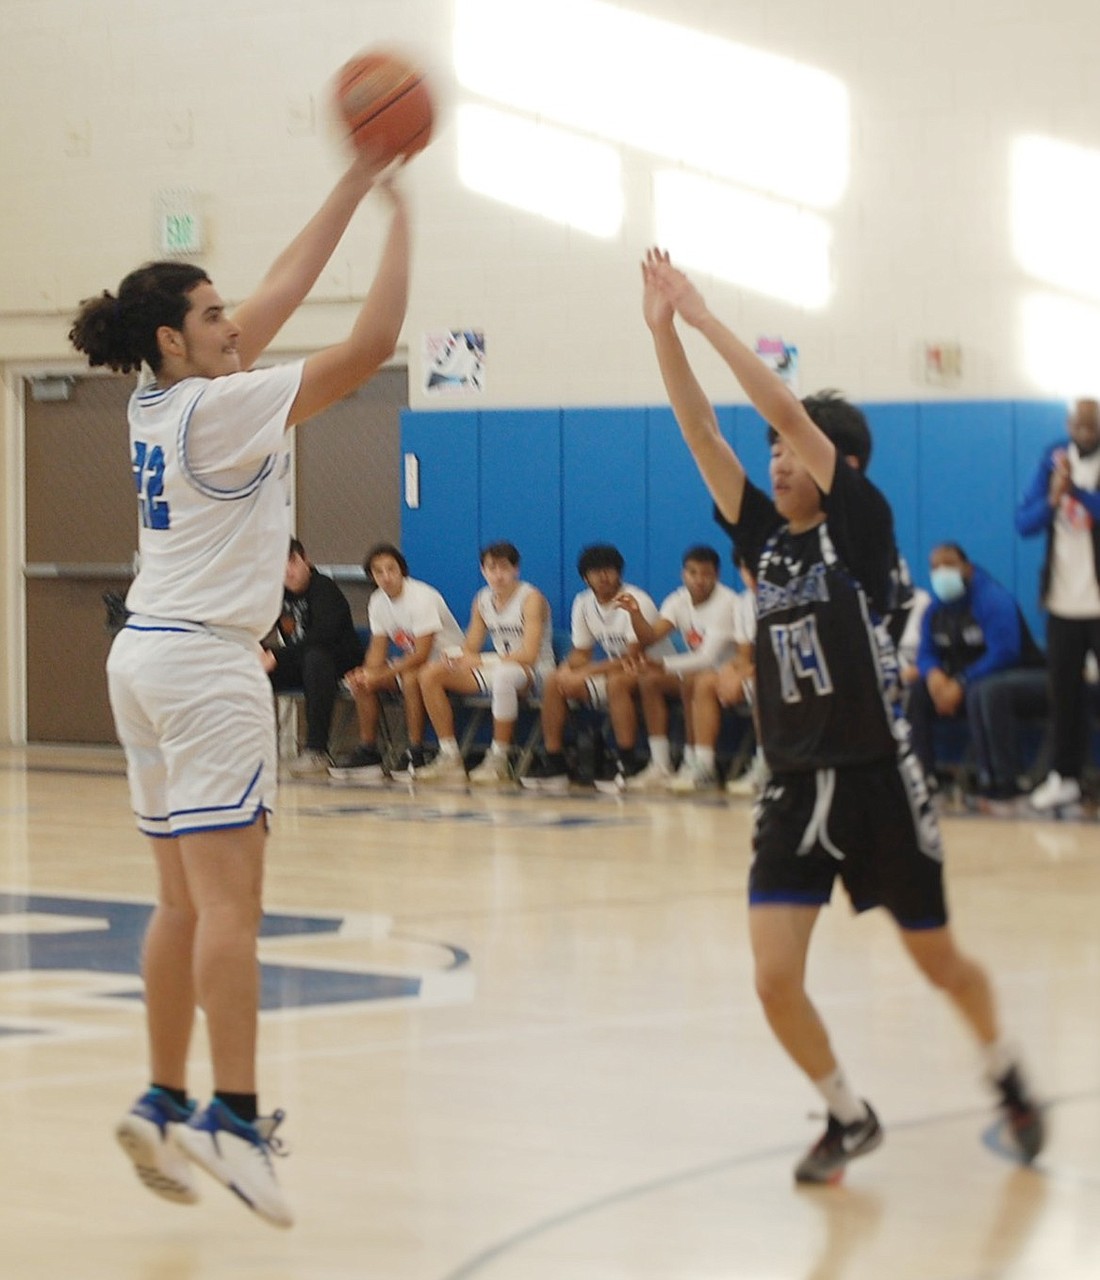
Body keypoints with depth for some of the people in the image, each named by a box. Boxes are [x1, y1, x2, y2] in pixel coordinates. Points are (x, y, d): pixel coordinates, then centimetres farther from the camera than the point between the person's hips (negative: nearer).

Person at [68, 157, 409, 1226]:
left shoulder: (164, 396, 11)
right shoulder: (218, 406, -12)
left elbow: (284, 288, 17)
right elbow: (371, 341, -15)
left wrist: (359, 180, 17)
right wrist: (399, 210, -7)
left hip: (147, 654, 9)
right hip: (205, 662, -9)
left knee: (185, 902, 11)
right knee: (228, 900, -12)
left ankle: (163, 1104, 11)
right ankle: (233, 1117, -16)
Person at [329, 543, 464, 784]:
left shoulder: (422, 598, -24)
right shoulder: (378, 601, 0)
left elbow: (421, 655, -28)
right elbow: (378, 648, 4)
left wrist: (379, 676, -30)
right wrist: (367, 673, -19)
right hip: (412, 662, 8)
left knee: (411, 677, -36)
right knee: (362, 683, -8)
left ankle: (415, 754, -30)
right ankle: (368, 751, -4)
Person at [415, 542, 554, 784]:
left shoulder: (531, 599, -13)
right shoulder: (483, 600, 8)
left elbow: (529, 654, -22)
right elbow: (470, 650, 8)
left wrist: (480, 660, -24)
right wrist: (459, 659, -18)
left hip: (535, 674, -7)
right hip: (495, 670, 7)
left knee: (504, 675, -43)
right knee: (431, 674, -7)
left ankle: (499, 760, -33)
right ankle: (449, 757, -8)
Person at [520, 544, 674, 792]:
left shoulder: (636, 602, -19)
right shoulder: (583, 603, 2)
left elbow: (633, 659, -24)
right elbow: (580, 653, 8)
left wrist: (584, 673, -27)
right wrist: (566, 670, -17)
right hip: (617, 670, 8)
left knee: (617, 682, -39)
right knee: (553, 683, -5)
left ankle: (628, 765, -33)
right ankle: (553, 763, -5)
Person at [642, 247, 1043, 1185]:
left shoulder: (862, 527, -7)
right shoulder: (765, 535, 7)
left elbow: (789, 411, -18)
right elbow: (701, 430, -1)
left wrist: (706, 318, -17)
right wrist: (663, 328, -11)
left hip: (877, 781, -4)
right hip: (795, 787, 4)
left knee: (940, 962, 11)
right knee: (775, 978, -8)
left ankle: (1007, 1074, 39)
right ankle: (849, 1117, 14)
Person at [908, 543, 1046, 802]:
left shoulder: (992, 599, -19)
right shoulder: (935, 610, 3)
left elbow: (1004, 652, -28)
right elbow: (926, 654, 5)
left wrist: (961, 684, -33)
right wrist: (933, 674, -21)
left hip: (1023, 678, -7)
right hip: (969, 681, 7)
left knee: (986, 690, -39)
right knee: (917, 690, -9)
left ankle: (1004, 780, -35)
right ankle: (921, 772, -8)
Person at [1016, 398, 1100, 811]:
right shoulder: (1054, 460, 5)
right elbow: (1024, 522, 1)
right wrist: (1052, 498, -18)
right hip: (1063, 600, 4)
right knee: (1063, 692, 8)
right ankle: (1064, 776, 19)